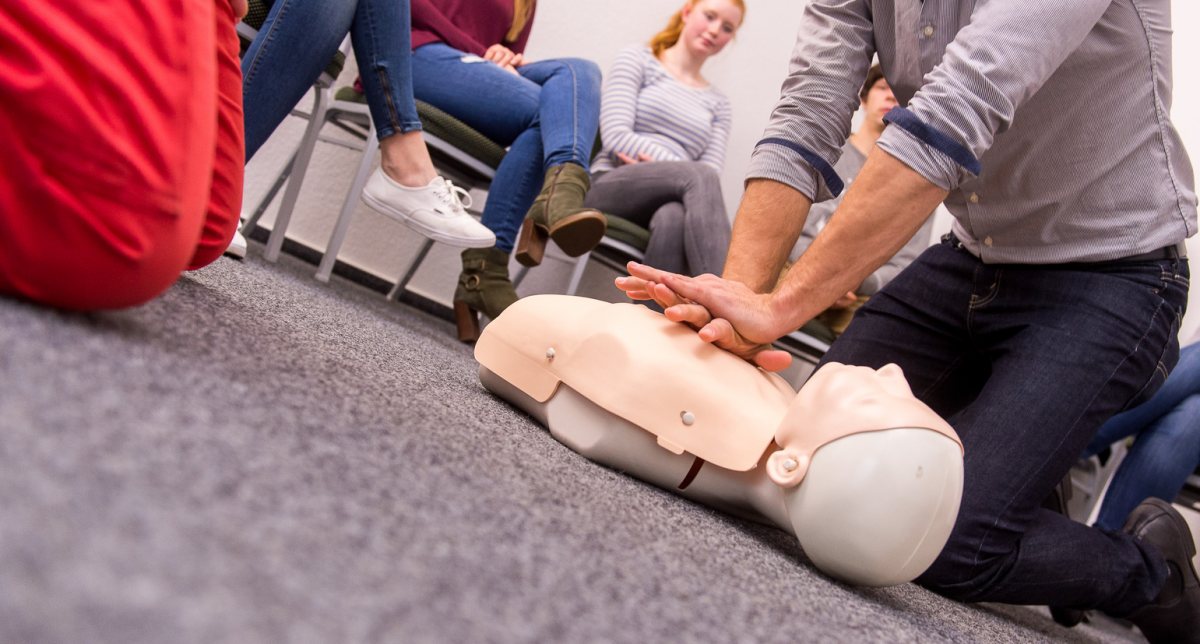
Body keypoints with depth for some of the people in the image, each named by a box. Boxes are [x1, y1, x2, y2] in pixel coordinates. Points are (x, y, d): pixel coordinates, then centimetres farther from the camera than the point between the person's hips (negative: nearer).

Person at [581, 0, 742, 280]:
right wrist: (672, 163, -11)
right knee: (699, 177, -35)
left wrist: (653, 160, -11)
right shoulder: (637, 59, 15)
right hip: (609, 189, -2)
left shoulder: (718, 103, 25)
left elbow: (712, 171, 7)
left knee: (673, 216, -39)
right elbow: (616, 137, 0)